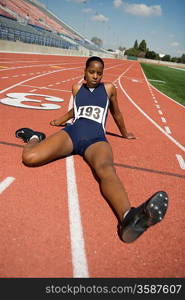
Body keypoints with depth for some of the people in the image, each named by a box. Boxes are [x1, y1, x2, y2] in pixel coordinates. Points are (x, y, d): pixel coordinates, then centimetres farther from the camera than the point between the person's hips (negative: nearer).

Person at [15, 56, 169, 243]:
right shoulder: (77, 88, 21)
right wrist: (60, 121, 53)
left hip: (96, 138, -2)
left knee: (106, 169, -40)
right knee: (29, 158, -24)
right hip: (72, 132, 2)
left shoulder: (109, 88, 17)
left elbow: (116, 113, 31)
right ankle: (34, 137, 14)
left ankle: (127, 216, -70)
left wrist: (124, 134, 41)